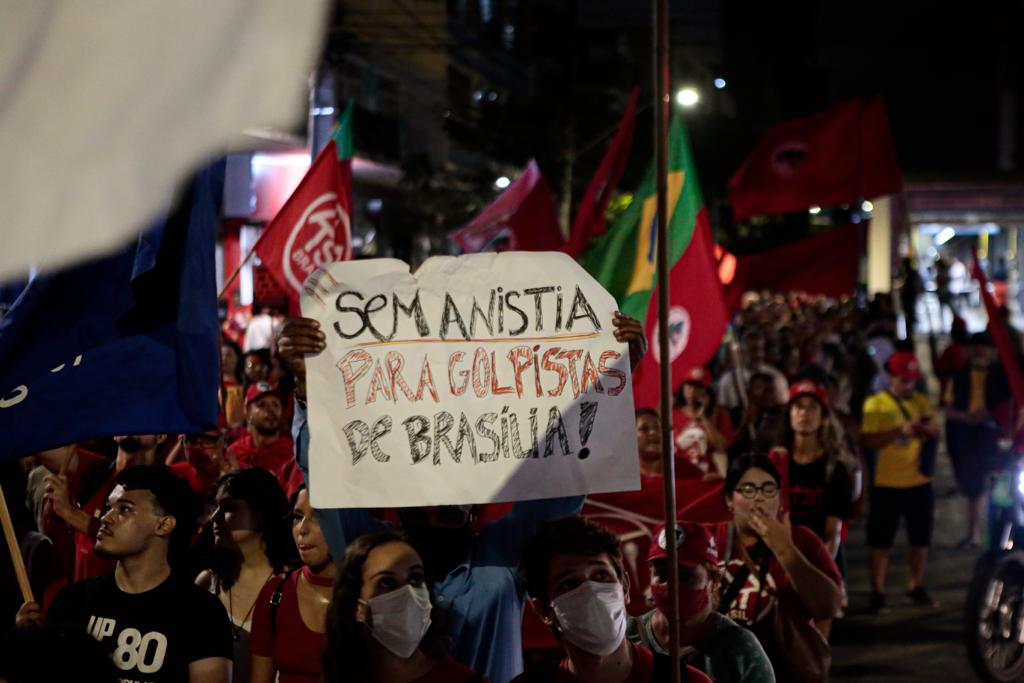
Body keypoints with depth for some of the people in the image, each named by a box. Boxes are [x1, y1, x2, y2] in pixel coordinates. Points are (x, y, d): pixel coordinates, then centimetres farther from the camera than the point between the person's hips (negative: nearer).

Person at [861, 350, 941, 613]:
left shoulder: (921, 401, 9)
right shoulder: (875, 404, -6)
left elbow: (935, 434, 10)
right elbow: (868, 441, -16)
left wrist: (927, 429, -13)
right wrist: (900, 430, -25)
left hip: (919, 482, 5)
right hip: (887, 484, -5)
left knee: (920, 539, 12)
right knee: (881, 541, -1)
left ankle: (917, 588, 28)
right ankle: (877, 593, 7)